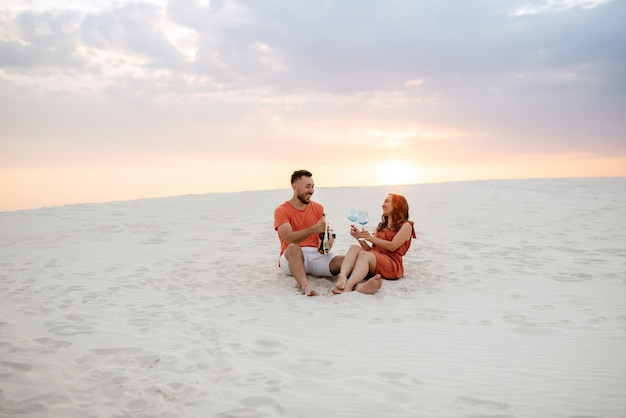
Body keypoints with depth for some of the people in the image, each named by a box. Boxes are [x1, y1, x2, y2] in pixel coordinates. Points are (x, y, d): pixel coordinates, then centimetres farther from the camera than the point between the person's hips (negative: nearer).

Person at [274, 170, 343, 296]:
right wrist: (313, 229, -31)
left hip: (316, 254, 4)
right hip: (292, 258, -4)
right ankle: (305, 286, -57)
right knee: (293, 248, -41)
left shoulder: (318, 208, 15)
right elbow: (289, 238, -16)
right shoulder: (281, 211, 0)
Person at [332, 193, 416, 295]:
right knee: (354, 248, -23)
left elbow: (392, 246, -6)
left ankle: (348, 286, -60)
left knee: (364, 254, -34)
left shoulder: (406, 226, 10)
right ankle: (342, 277, -53)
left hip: (392, 265, -6)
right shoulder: (381, 226, 31)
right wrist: (360, 237, 5)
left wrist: (371, 238, -7)